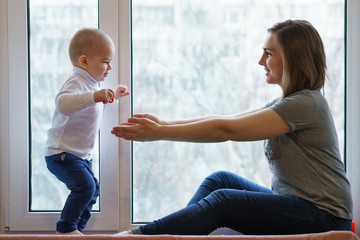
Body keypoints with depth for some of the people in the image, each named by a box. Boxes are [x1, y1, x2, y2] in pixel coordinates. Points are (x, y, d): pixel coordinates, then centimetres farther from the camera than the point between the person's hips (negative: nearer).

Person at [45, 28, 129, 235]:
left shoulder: (91, 84, 13)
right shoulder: (76, 82, -21)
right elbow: (63, 103, -44)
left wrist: (113, 96, 24)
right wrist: (95, 96, -52)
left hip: (82, 154, 11)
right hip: (63, 153, -11)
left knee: (93, 189, 17)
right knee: (84, 186, -24)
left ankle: (76, 228, 30)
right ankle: (65, 228, -12)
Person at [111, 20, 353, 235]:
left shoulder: (306, 104, -18)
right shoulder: (285, 104, 15)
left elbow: (226, 130, -21)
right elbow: (224, 119, 10)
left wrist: (159, 133, -18)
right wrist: (164, 123, 2)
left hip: (324, 217, -9)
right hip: (294, 202, 9)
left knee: (223, 201, -21)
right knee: (222, 179, 0)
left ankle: (134, 235, -20)